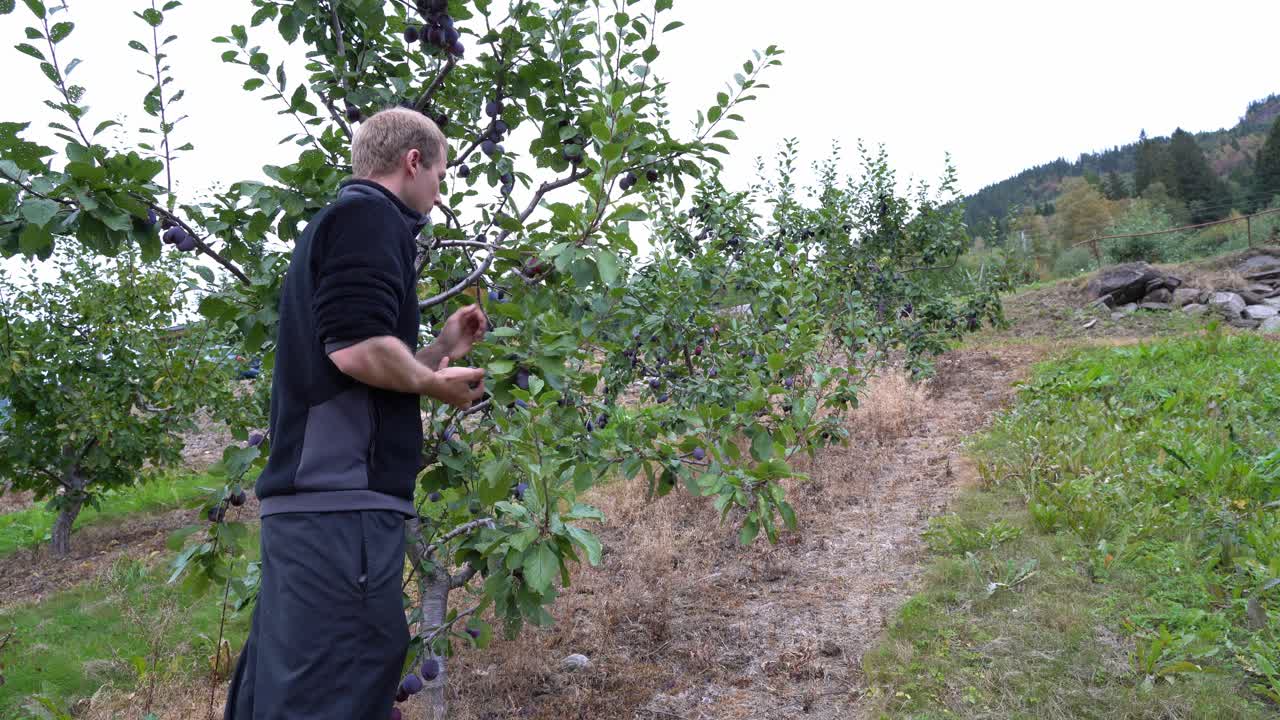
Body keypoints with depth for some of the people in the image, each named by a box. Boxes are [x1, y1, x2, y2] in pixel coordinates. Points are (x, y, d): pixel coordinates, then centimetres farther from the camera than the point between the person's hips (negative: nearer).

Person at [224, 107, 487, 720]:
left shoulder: (330, 222, 24)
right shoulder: (369, 215, -7)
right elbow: (357, 348, -21)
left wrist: (441, 349, 23)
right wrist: (438, 383, -5)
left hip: (310, 499, 10)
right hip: (342, 499, -10)